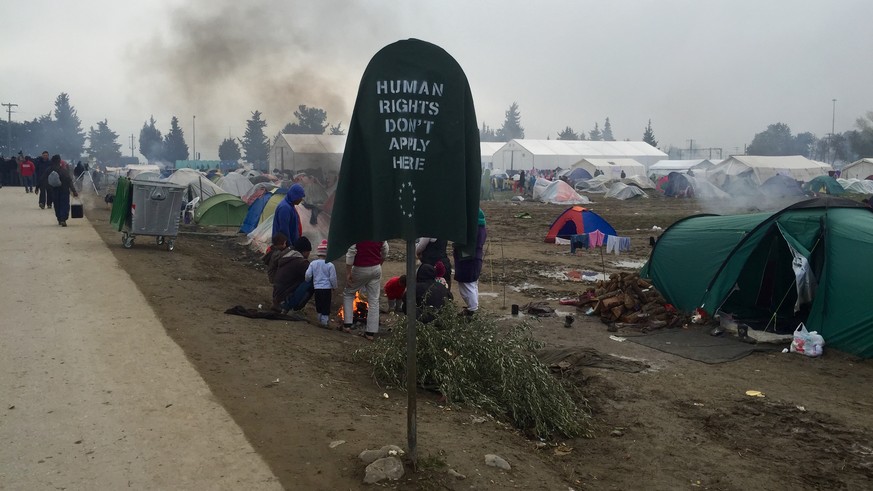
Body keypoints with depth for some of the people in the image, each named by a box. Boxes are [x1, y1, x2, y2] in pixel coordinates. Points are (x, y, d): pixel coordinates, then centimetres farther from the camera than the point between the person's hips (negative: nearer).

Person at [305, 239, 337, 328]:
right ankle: (324, 321, 4)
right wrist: (334, 286, 9)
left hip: (317, 287, 3)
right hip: (327, 288, -3)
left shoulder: (313, 263, -1)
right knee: (326, 306, 4)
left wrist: (308, 281, 20)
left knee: (319, 305, 16)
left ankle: (320, 320, 25)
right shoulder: (330, 265, -10)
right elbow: (333, 278, -7)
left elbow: (308, 275, -1)